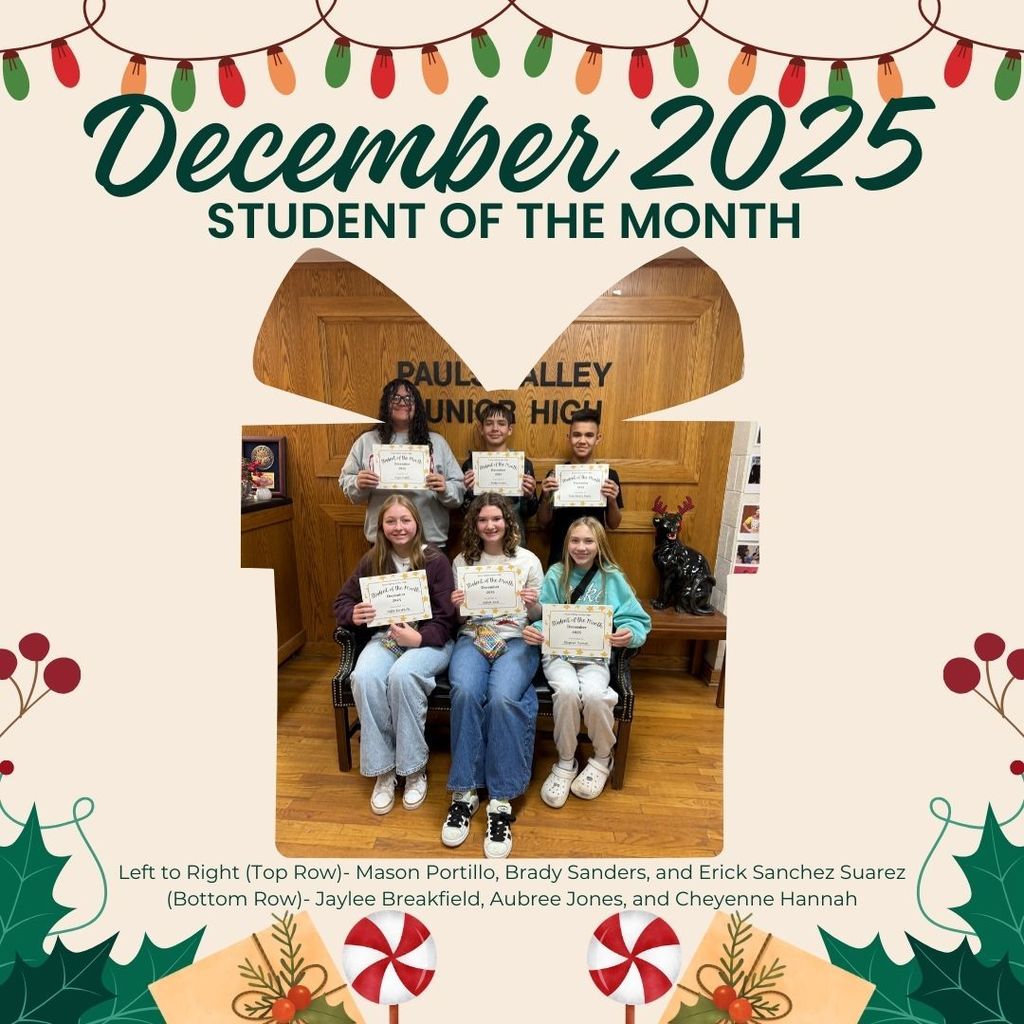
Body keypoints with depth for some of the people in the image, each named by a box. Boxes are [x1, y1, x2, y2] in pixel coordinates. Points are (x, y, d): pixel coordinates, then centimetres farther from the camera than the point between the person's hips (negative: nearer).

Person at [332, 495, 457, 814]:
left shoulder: (435, 561, -7)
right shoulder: (372, 560, 4)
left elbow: (445, 618, -9)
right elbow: (342, 601, 11)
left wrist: (418, 638, -26)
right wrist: (354, 615, -13)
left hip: (430, 640, -3)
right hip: (385, 637, 3)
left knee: (402, 676, -34)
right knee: (364, 677, -28)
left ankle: (414, 769, -11)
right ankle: (383, 770, -10)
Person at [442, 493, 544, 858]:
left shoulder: (528, 560, 6)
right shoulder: (462, 561, 10)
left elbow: (538, 618, 8)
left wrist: (533, 605, -14)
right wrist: (454, 605, -9)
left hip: (516, 640, -1)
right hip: (472, 638, 2)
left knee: (502, 697, -32)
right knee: (465, 692, -31)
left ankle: (501, 801, -19)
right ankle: (464, 792, -17)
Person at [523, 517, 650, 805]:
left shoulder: (612, 578, 2)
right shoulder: (556, 575, 4)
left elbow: (637, 620, -2)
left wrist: (629, 634, -25)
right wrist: (533, 630, -23)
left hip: (596, 655, 0)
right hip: (558, 652, 0)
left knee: (593, 694, -30)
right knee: (567, 690, -31)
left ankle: (602, 759, 4)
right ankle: (565, 762, -3)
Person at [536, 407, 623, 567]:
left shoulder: (608, 474, -4)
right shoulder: (556, 473, -5)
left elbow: (613, 525, 1)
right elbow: (542, 523, 0)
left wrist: (612, 501, -17)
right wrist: (546, 497, -17)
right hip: (559, 557, 0)